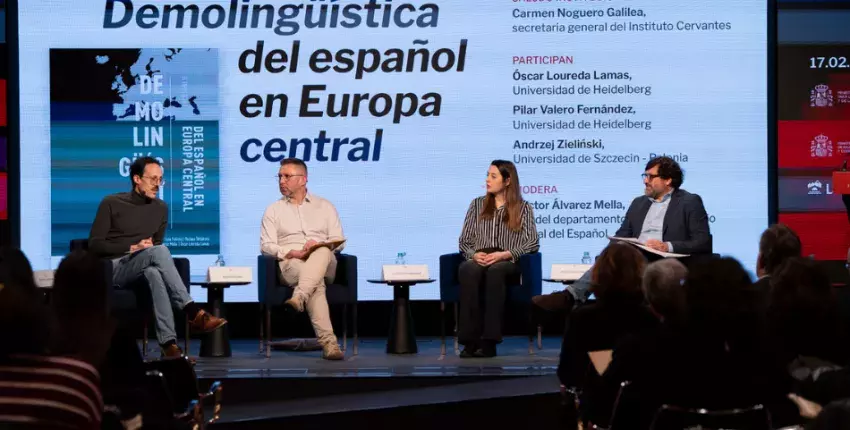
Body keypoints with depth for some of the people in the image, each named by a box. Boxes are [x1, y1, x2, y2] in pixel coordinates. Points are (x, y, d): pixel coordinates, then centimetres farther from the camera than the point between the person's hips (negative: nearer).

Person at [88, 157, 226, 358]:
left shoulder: (160, 208, 12)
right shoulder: (111, 203, 0)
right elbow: (95, 244, -5)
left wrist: (149, 248, -3)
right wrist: (133, 248, -14)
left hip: (141, 270, 4)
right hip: (112, 270, -4)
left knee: (154, 272, -37)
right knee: (159, 251, -33)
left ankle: (168, 343, -48)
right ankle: (194, 313, -42)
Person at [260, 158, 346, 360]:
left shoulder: (325, 206, 19)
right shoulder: (273, 210, 17)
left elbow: (338, 241, 10)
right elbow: (266, 246, 5)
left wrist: (320, 245, -13)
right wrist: (292, 253, -15)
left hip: (324, 262, 1)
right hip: (291, 263, -1)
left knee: (322, 252, -39)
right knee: (316, 281, -37)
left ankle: (299, 297, -57)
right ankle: (328, 341, -50)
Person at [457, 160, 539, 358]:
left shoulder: (523, 208, 11)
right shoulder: (477, 204, 20)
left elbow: (532, 243, 1)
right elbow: (464, 241, 16)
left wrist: (504, 254, -15)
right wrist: (474, 254, -7)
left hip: (507, 263, -2)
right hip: (479, 260, 2)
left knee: (495, 270, -40)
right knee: (468, 270, -37)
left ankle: (489, 341, -42)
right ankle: (470, 340, -40)